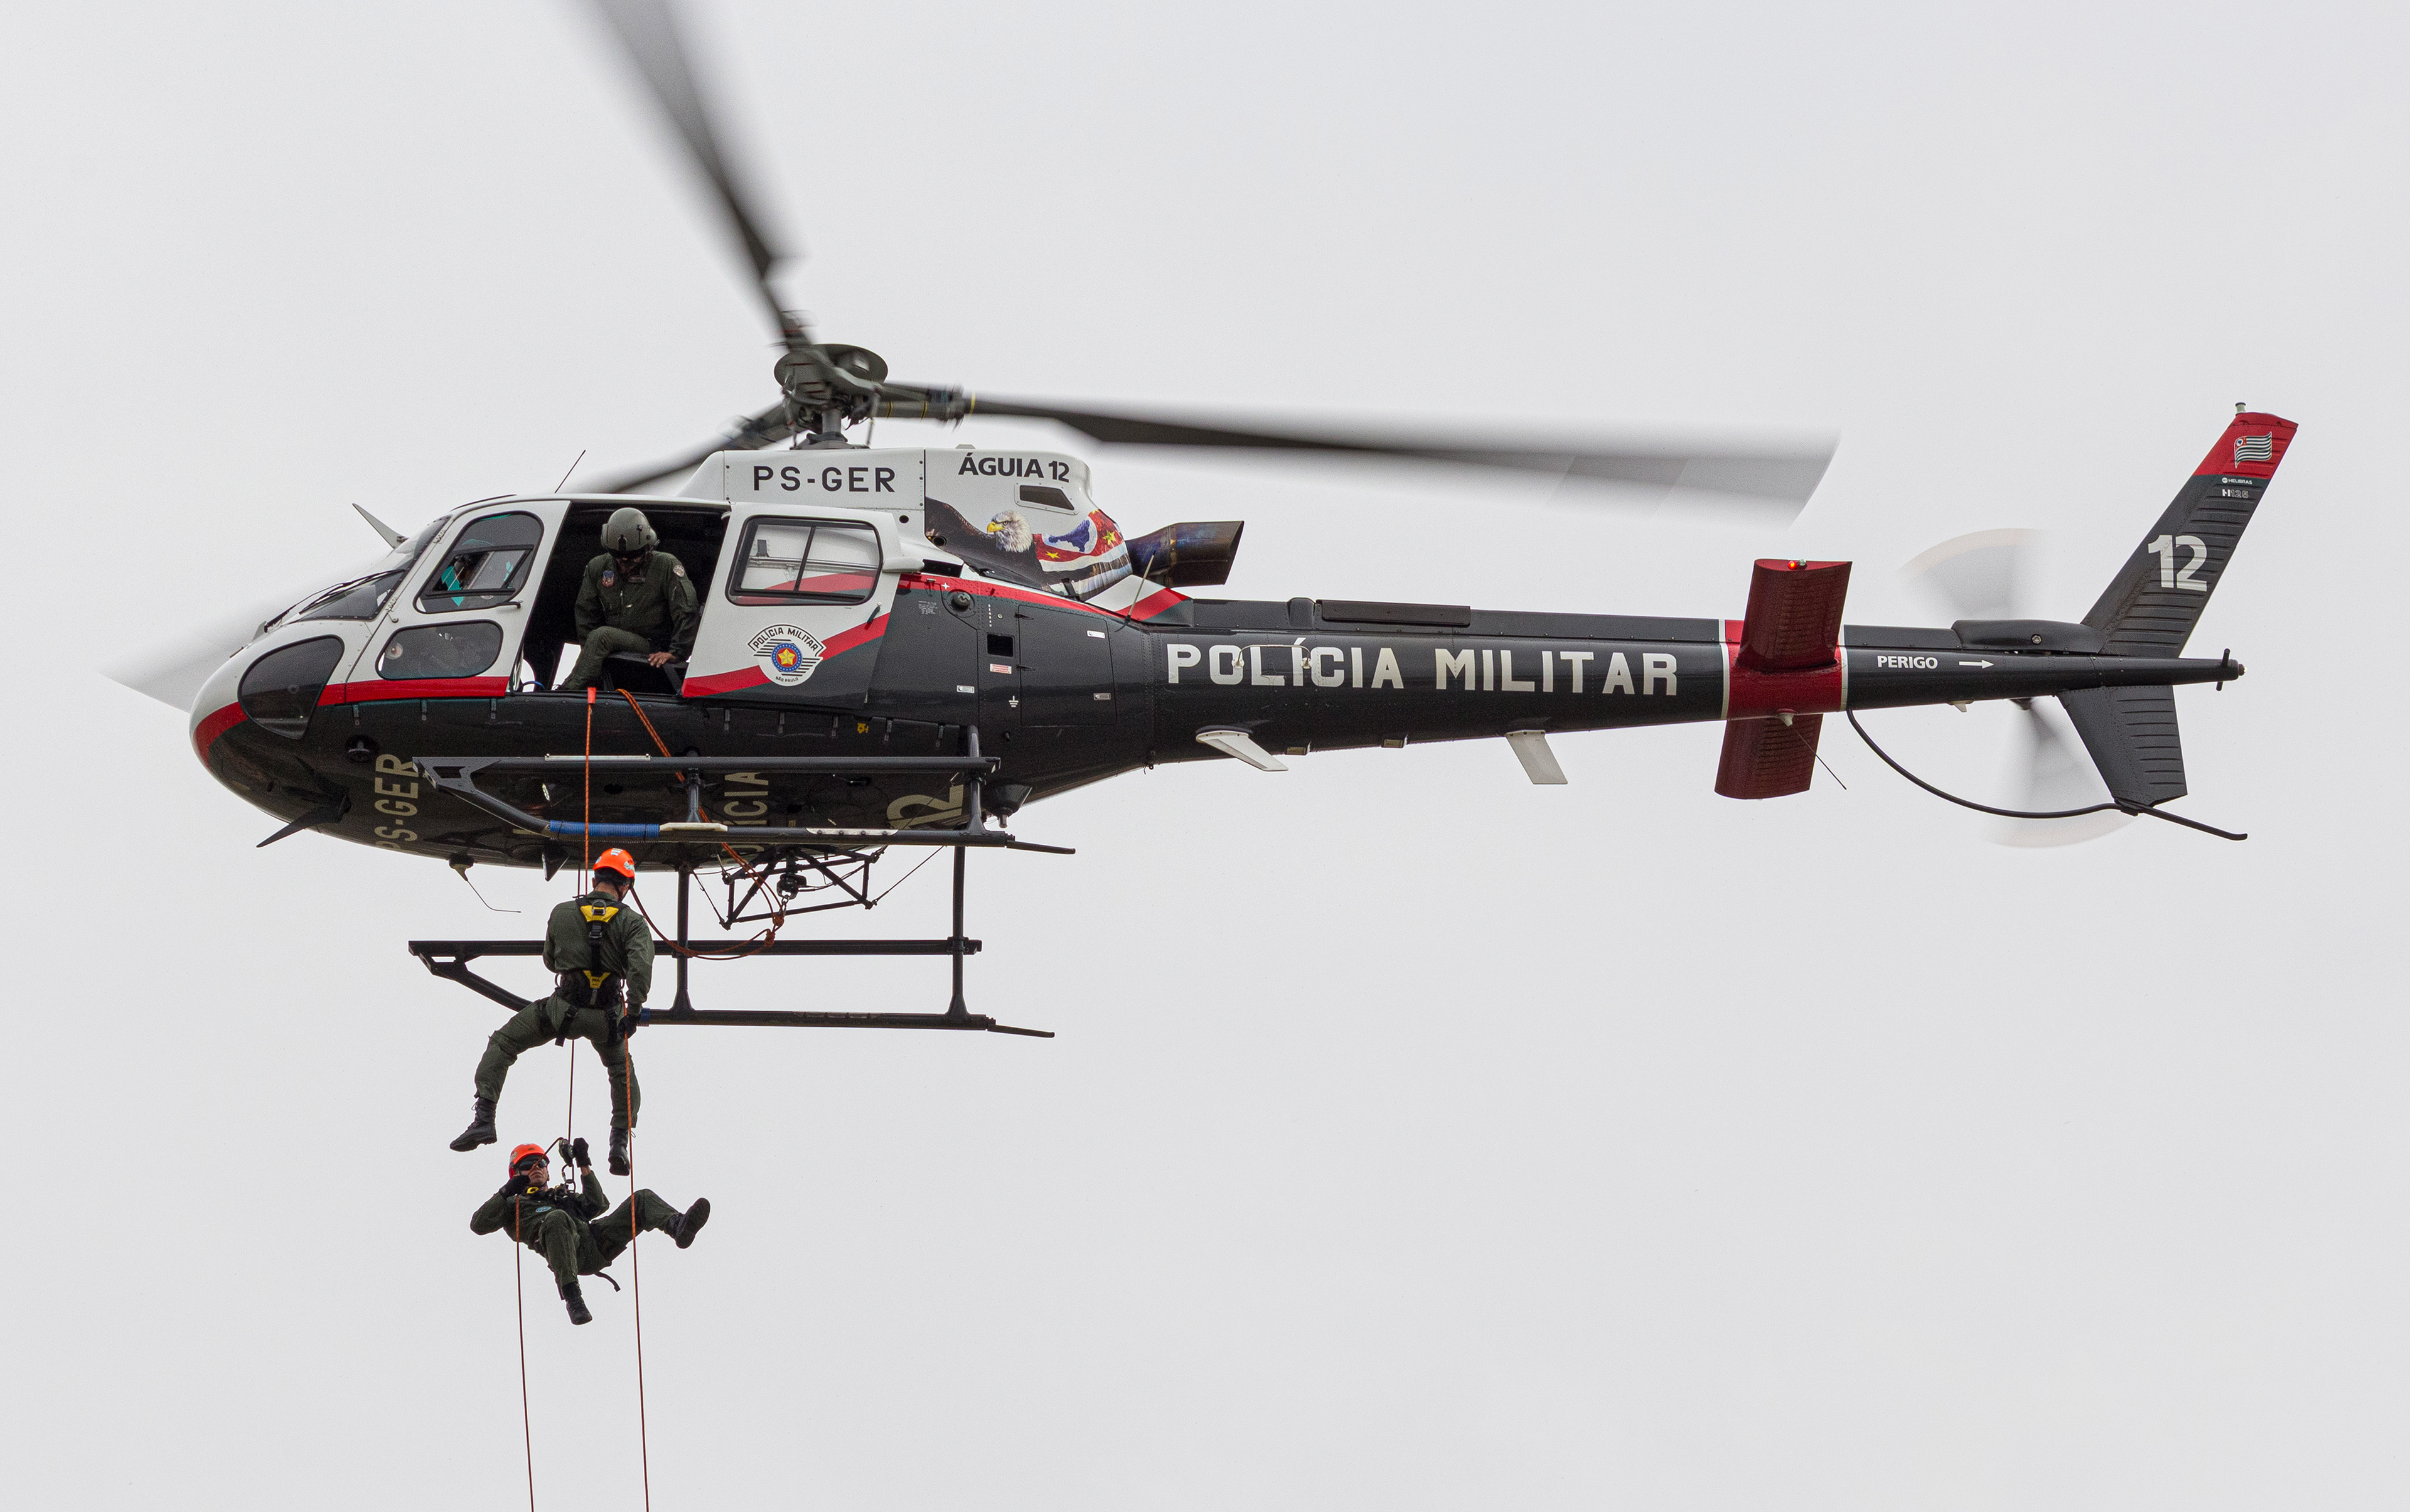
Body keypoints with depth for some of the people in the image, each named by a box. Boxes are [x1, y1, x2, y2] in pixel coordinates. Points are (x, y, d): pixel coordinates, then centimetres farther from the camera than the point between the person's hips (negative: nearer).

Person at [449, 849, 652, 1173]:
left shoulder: (562, 913, 1)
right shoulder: (632, 922, -6)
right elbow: (641, 968, -21)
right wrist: (632, 1012, -13)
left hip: (563, 1010, 0)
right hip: (607, 1018, 0)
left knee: (502, 1043, 18)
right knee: (622, 1070, 29)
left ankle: (483, 1118, 5)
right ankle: (620, 1142, 21)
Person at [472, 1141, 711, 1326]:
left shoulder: (564, 1195, 43)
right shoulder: (514, 1206, 31)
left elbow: (598, 1205, 26)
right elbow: (478, 1225, 16)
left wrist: (585, 1167, 19)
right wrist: (506, 1192, 5)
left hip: (596, 1244, 5)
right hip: (569, 1250, -5)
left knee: (643, 1199, -7)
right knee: (558, 1218, -40)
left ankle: (678, 1226, -41)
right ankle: (572, 1298, -53)